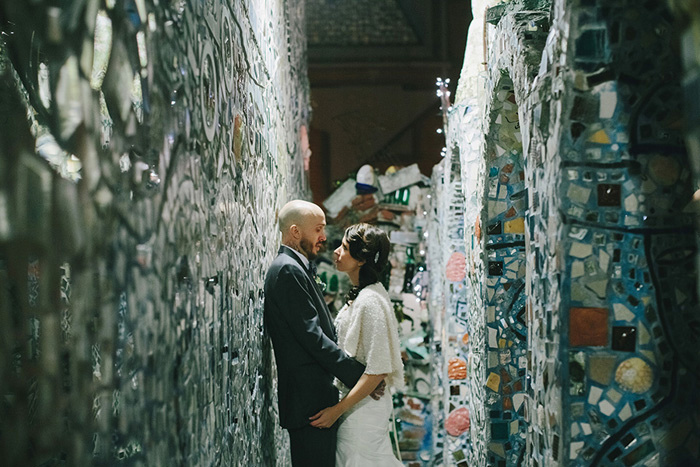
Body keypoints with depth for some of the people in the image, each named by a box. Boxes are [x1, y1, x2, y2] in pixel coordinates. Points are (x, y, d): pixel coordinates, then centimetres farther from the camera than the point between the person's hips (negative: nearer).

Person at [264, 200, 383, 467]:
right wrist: (358, 375, -17)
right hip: (308, 398, -10)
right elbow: (311, 335, -20)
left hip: (314, 398, 10)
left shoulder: (296, 268, 18)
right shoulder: (288, 270, -14)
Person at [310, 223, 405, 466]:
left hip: (363, 407, -9)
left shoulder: (371, 302, -22)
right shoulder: (359, 295, 8)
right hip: (354, 401, 9)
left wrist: (338, 409, -21)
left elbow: (377, 371, -24)